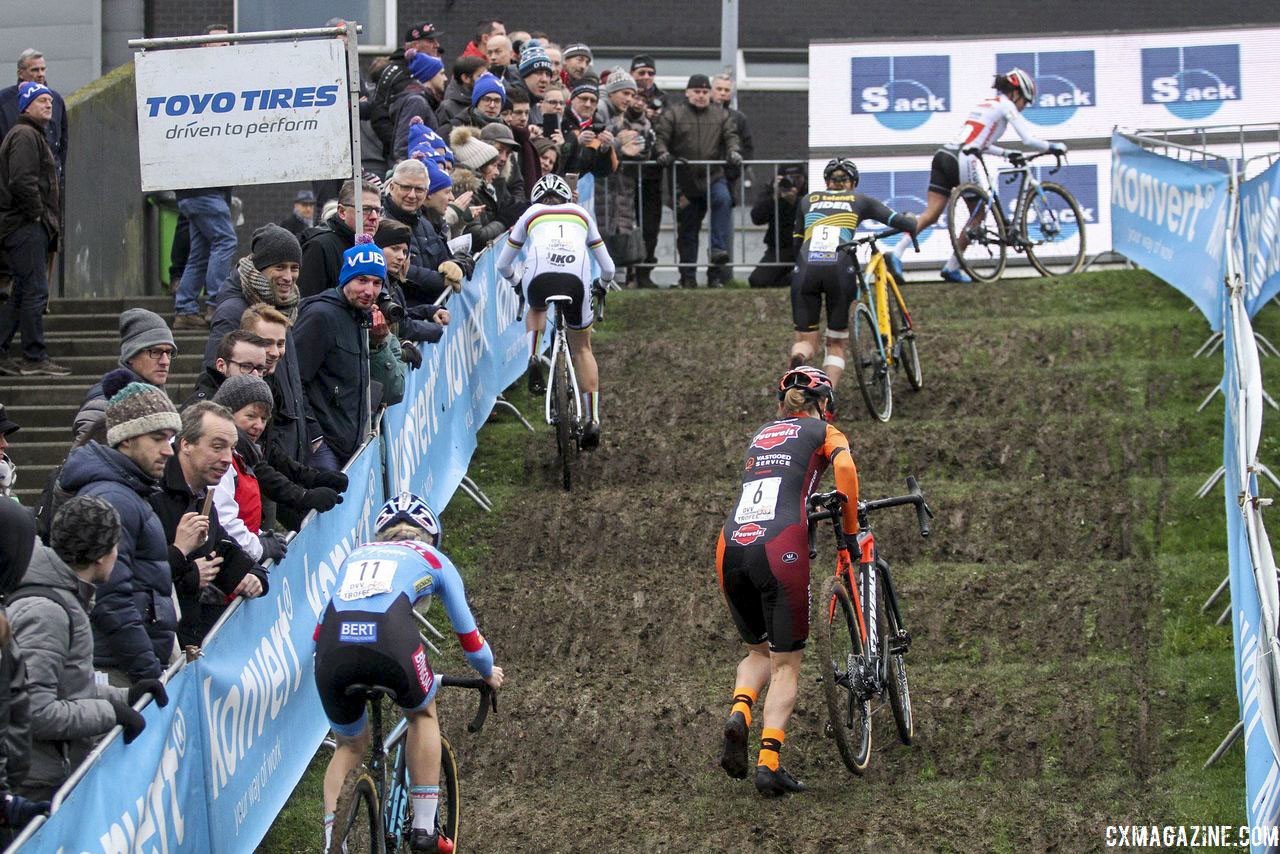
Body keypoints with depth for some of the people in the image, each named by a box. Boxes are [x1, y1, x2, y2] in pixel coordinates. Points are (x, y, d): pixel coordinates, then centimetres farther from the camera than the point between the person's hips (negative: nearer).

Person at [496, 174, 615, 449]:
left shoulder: (530, 215, 28)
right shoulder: (581, 214, 31)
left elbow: (502, 265, 34)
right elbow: (608, 267, 34)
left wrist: (514, 281, 56)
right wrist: (603, 282, 57)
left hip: (539, 278, -1)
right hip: (576, 281, 1)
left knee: (536, 310, 37)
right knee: (582, 348, 19)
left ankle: (534, 359, 10)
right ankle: (593, 420, 12)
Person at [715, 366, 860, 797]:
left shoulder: (761, 434, 27)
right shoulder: (824, 432, 12)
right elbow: (845, 468, -8)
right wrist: (850, 532, 1)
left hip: (730, 549, 5)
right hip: (780, 550, -5)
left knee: (758, 651, 23)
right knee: (786, 664, 6)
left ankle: (738, 713, -6)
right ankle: (769, 763, -7)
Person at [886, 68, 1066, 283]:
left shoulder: (984, 104, 29)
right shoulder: (1006, 105, 4)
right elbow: (1029, 139, -1)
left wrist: (1007, 153, 40)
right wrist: (1053, 147, 14)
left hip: (943, 155, 7)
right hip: (963, 161, -7)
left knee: (931, 215, 1)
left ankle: (896, 253, -18)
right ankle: (952, 267, 10)